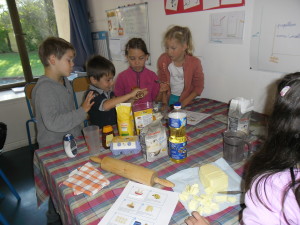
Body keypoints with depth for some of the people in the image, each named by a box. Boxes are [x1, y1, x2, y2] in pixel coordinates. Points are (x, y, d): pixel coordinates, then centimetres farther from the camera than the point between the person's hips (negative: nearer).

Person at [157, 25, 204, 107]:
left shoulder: (194, 63, -12)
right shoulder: (163, 60, -5)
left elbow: (199, 87, -4)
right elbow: (162, 80, 6)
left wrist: (184, 103, -11)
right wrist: (164, 102, -3)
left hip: (184, 100, -2)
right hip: (169, 98, 2)